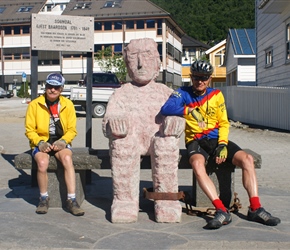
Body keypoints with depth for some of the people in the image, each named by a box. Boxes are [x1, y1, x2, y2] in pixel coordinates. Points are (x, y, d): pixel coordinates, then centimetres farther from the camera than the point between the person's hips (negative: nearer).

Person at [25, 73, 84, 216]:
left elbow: (72, 129, 3)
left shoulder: (68, 104, 3)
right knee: (42, 163, -32)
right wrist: (40, 143, -15)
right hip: (41, 143, -1)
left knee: (67, 159, -31)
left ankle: (71, 200, -27)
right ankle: (44, 199, -9)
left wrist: (62, 141, -14)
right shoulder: (35, 104, -1)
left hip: (61, 143, 1)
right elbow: (29, 130, 0)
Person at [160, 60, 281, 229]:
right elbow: (166, 109, -16)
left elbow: (224, 123, 10)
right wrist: (189, 110, -28)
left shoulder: (216, 95, 11)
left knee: (247, 159, -20)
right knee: (197, 163, -37)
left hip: (216, 139, 3)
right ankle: (222, 211, -38)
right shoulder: (183, 93, 2)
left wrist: (222, 144, -7)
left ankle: (255, 209, -16)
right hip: (195, 141, -3)